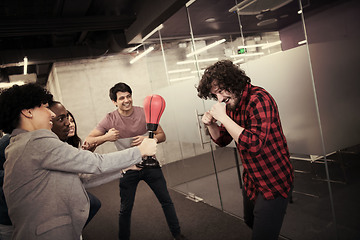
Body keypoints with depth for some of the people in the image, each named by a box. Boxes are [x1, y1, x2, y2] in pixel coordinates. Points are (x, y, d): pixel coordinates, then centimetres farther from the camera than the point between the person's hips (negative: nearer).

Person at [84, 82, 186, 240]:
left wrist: (148, 139, -23)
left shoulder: (144, 113, -8)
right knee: (125, 209, 10)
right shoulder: (110, 119, -11)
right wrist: (106, 137, -29)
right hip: (128, 170, -1)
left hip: (150, 165, 2)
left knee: (166, 201, 11)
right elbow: (88, 141, -10)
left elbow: (162, 136, -3)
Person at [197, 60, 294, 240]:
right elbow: (223, 140, 11)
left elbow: (254, 144, -35)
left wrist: (224, 118, -31)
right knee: (251, 222, 28)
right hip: (251, 179, 9)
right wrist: (210, 124, -8)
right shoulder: (231, 104, 2)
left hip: (273, 181, -9)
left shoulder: (258, 99, -25)